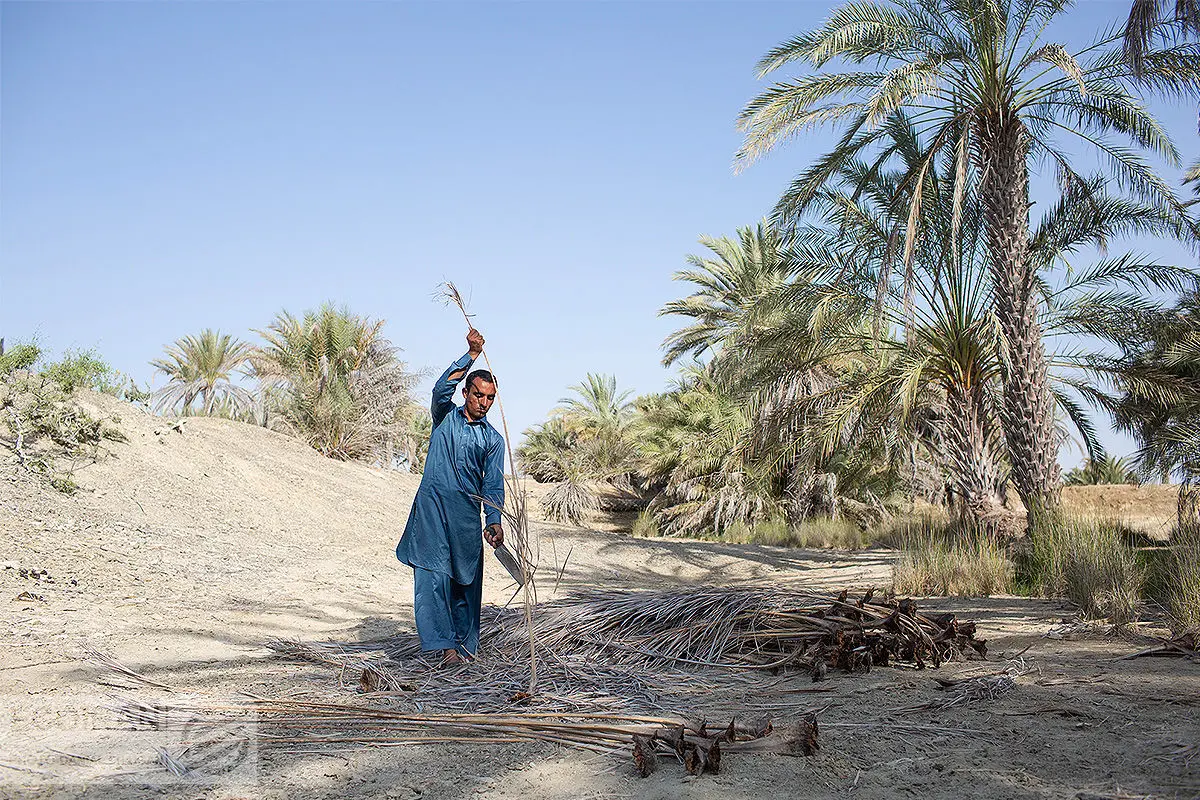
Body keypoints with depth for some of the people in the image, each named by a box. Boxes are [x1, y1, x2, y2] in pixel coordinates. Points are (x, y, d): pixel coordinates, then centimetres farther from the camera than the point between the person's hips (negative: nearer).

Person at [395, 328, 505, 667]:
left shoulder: (493, 439, 14)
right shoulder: (446, 417, 11)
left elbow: (493, 486, 7)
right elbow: (442, 389, -11)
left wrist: (494, 522, -9)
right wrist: (471, 355, -15)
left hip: (467, 515, 2)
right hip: (432, 508, -2)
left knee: (467, 583, 4)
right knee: (434, 576, -12)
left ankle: (465, 644, 17)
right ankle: (445, 646, -16)